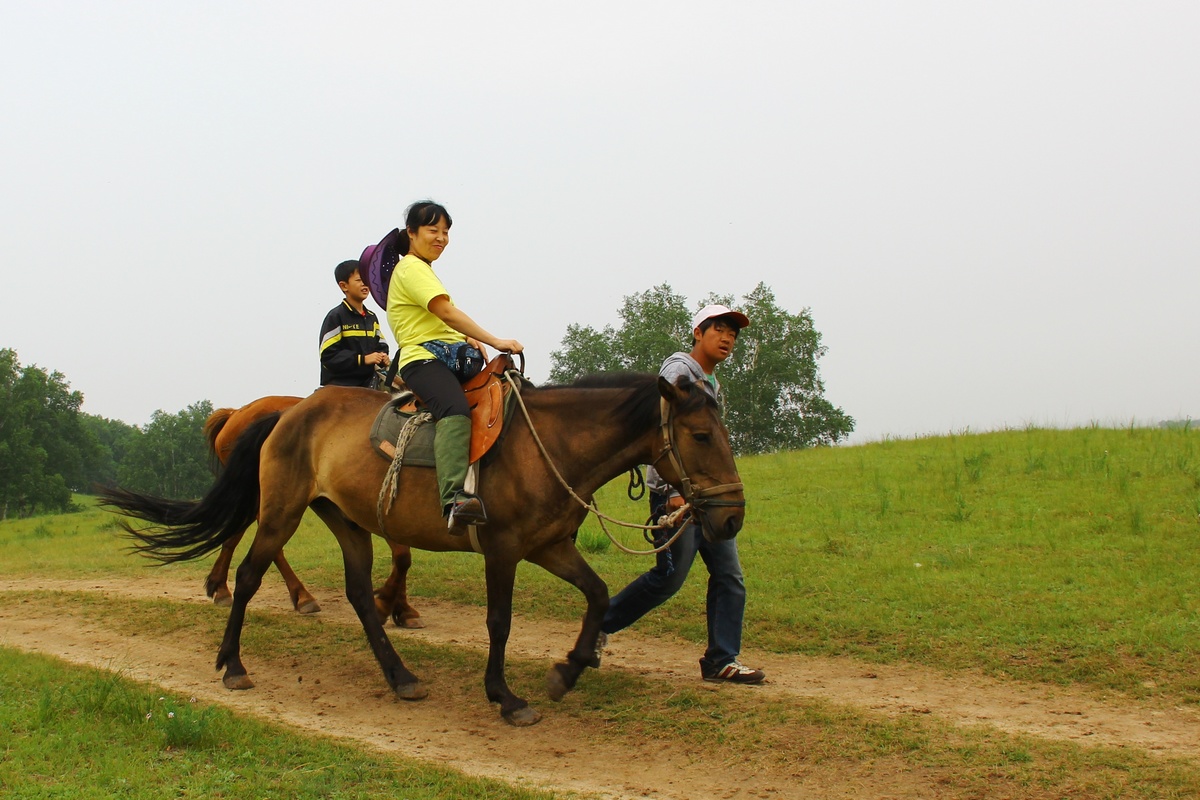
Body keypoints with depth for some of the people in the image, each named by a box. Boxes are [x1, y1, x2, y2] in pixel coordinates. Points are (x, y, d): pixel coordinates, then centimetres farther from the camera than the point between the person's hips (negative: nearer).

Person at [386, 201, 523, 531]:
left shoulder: (422, 269, 27)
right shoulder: (411, 268, -5)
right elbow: (446, 311, -17)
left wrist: (469, 339, 8)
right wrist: (494, 340, -19)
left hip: (449, 356, 11)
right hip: (422, 359, -11)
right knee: (456, 411, -37)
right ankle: (455, 499, -56)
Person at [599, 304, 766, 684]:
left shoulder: (713, 383, 20)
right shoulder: (678, 371, -9)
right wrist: (674, 491, -24)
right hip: (676, 493, -9)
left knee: (730, 577, 2)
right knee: (670, 577, -7)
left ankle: (721, 661, 7)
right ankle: (600, 625, 10)